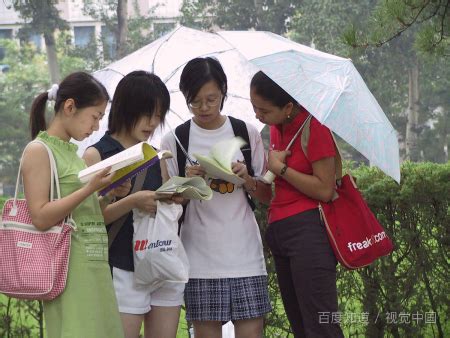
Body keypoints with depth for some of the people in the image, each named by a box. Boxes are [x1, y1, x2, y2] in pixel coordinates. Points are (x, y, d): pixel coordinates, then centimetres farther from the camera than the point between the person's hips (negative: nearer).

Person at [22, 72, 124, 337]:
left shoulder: (72, 153, 17)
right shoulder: (39, 151, -7)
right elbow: (41, 217, -15)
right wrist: (91, 188, -20)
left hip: (94, 265, 8)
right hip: (69, 268, -8)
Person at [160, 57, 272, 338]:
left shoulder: (247, 133, 8)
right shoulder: (174, 140, 4)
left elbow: (266, 196, 11)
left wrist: (246, 178, -8)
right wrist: (186, 182, -13)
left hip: (244, 250, 1)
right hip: (201, 255, -1)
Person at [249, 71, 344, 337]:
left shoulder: (314, 127, -11)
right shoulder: (277, 128, 13)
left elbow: (325, 190, -15)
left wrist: (280, 167, -11)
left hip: (308, 228, -9)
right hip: (279, 230, 9)